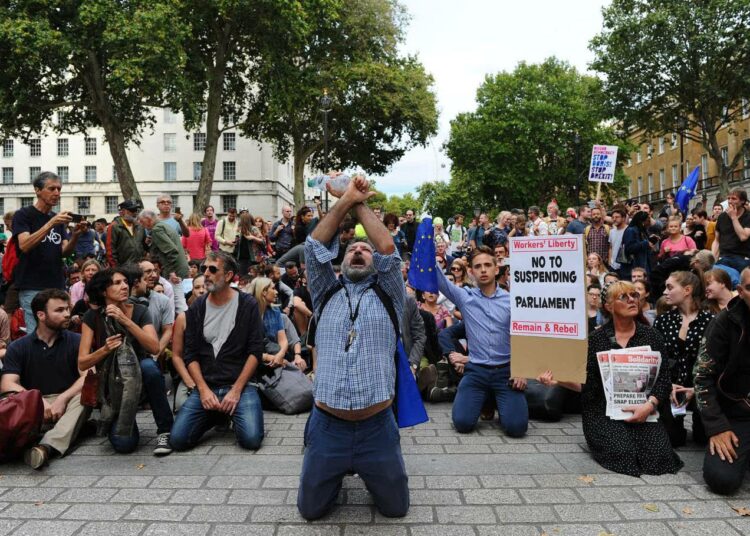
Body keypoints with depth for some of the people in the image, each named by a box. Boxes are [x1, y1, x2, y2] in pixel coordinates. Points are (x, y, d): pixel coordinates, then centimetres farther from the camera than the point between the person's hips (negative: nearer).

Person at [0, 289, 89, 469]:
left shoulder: (77, 341, 5)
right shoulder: (18, 347, 7)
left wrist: (62, 399, -22)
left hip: (68, 404, -1)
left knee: (84, 395, -33)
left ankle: (47, 447, -51)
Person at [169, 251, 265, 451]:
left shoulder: (247, 305, -1)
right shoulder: (196, 308, 8)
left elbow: (255, 351, -5)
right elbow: (190, 354, 5)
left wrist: (236, 390, -12)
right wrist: (203, 390, -9)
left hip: (240, 384, -3)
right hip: (205, 386, 3)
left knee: (251, 439, -23)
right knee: (178, 439, -13)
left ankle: (231, 413, 12)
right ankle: (216, 416, 16)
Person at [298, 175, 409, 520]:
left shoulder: (388, 296, 6)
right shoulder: (326, 295, 9)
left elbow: (387, 248, -8)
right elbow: (315, 246, -3)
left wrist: (360, 204, 1)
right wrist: (346, 200, -4)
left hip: (376, 428, -1)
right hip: (326, 426, 1)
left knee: (395, 508, 11)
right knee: (311, 510, 12)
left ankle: (366, 474, 40)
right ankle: (340, 474, 41)